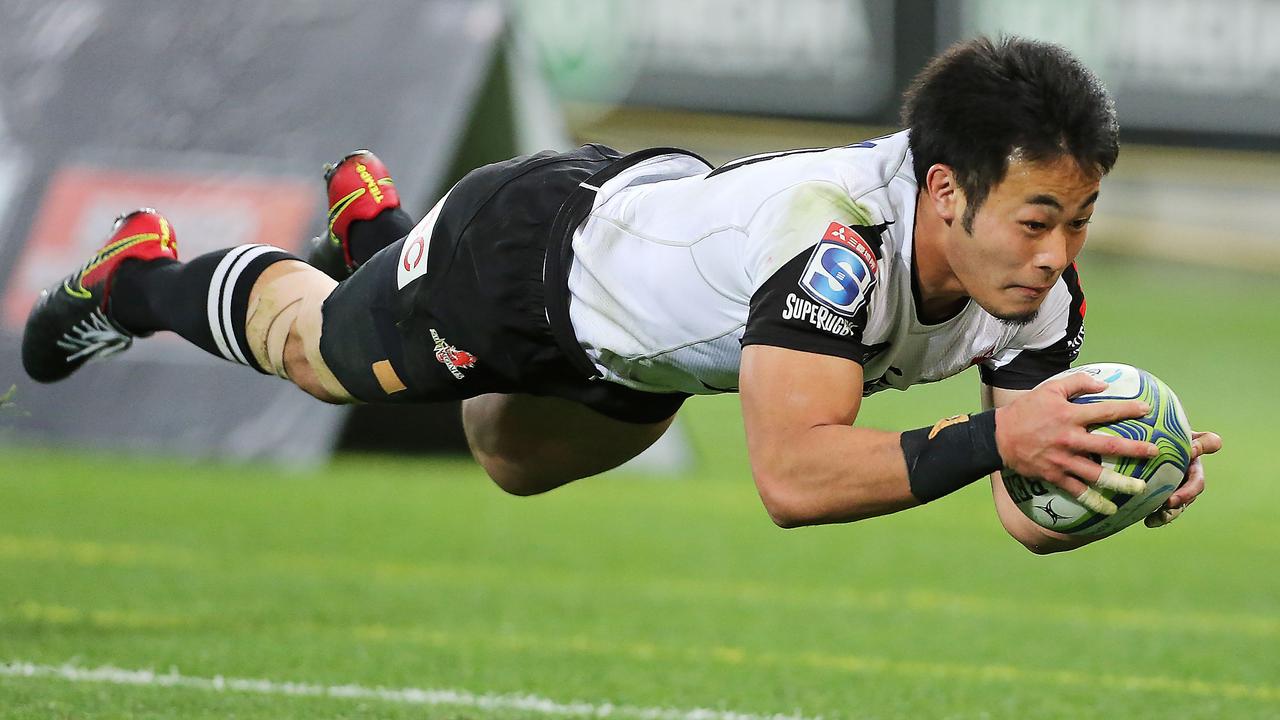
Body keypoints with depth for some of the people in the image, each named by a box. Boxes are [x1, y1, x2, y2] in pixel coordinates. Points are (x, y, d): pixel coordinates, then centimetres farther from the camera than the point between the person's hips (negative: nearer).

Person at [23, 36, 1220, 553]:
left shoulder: (1031, 279, -28)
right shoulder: (838, 233, -48)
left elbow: (1025, 512, -26)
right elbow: (790, 476, -56)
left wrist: (1115, 479, -48)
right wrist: (990, 439, -65)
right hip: (528, 247, -6)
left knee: (517, 462, 37)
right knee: (316, 352, 24)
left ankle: (370, 220, 57)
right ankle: (139, 277, 53)